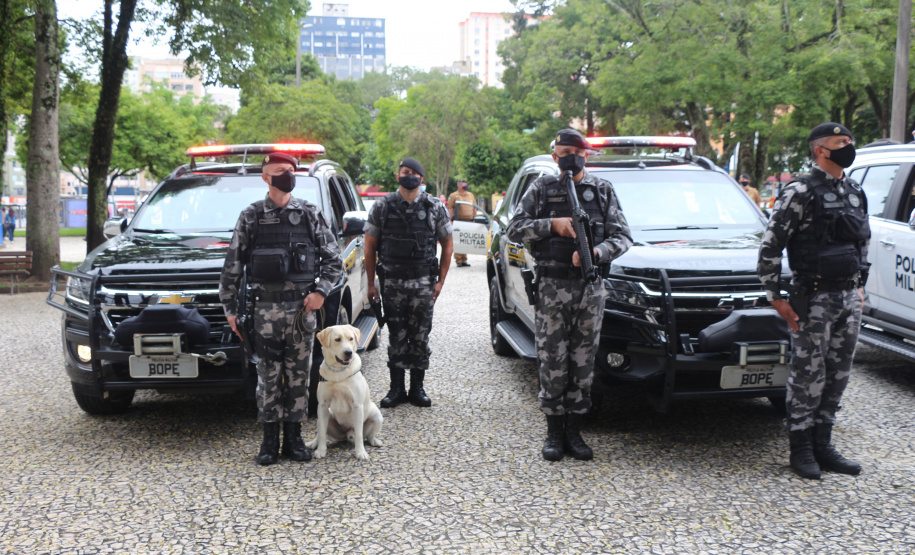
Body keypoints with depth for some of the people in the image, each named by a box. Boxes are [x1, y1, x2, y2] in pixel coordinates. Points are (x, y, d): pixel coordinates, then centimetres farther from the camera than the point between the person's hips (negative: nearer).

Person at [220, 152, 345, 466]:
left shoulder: (310, 215, 7)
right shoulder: (250, 217, 5)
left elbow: (334, 260, 8)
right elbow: (233, 265, 7)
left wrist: (321, 291, -5)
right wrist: (230, 307, 4)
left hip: (303, 307, 1)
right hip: (266, 308, -1)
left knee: (299, 375, 6)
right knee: (268, 376, 3)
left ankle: (294, 439, 16)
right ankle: (270, 440, 13)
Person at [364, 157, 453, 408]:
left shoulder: (435, 207, 4)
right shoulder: (382, 206, 3)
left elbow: (447, 244, 8)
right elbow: (370, 246, 6)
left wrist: (440, 281, 2)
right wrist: (371, 283, 2)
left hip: (423, 283, 0)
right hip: (392, 282, 0)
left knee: (420, 336, 4)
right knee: (397, 336, 4)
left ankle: (417, 388, 15)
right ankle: (396, 389, 14)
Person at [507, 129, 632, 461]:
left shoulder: (602, 190, 10)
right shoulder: (541, 189, 7)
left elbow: (623, 237, 5)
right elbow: (514, 230, 3)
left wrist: (596, 252, -14)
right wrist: (552, 224, -10)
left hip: (591, 287, 2)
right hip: (552, 288, -1)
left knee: (583, 362, 5)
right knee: (552, 362, -1)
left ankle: (574, 430, 16)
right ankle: (554, 431, 12)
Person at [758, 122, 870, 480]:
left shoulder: (855, 193, 14)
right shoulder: (800, 192, -9)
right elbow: (770, 246, -11)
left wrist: (859, 286, 19)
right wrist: (776, 297, -13)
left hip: (849, 297, 7)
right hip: (814, 299, -7)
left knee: (837, 375, 11)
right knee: (808, 376, -1)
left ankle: (822, 446, 21)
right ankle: (801, 449, 11)